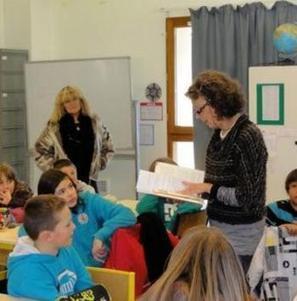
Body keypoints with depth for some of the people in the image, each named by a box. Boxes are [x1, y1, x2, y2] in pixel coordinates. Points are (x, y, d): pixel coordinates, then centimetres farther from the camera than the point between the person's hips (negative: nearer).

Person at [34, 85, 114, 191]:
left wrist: (99, 164, 9)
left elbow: (108, 147, 19)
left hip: (89, 180, 3)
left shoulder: (94, 123, 7)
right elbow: (40, 151, 3)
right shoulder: (54, 127, -2)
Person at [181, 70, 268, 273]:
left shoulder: (247, 137, -19)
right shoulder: (219, 134, 5)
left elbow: (246, 198, -21)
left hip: (239, 230, -8)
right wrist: (193, 190, 1)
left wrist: (207, 188, -17)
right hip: (220, 224, 8)